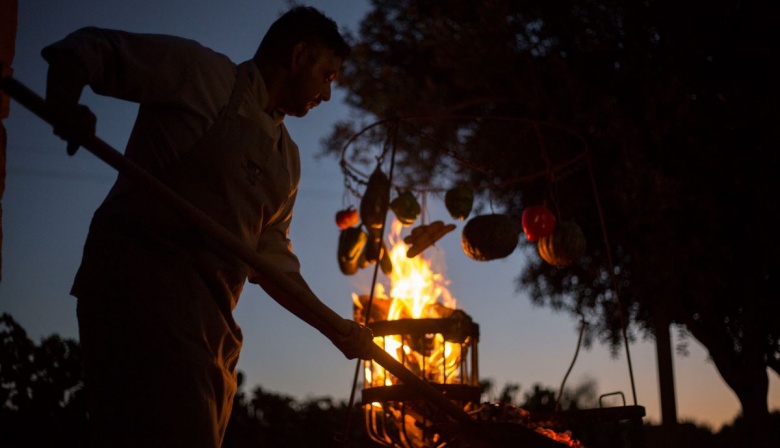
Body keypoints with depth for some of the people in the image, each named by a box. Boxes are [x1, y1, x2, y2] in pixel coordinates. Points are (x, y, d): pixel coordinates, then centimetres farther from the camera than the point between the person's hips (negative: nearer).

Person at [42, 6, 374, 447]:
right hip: (140, 285, -8)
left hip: (210, 323, 8)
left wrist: (334, 326, 12)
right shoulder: (201, 72, 1)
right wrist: (66, 108, -22)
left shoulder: (287, 158, 21)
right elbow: (82, 50, -1)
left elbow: (272, 261, 21)